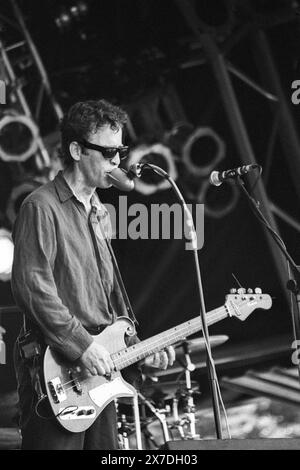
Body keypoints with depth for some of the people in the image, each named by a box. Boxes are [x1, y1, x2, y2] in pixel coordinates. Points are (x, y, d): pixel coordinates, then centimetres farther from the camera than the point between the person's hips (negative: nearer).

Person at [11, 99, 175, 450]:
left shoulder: (98, 213, 19)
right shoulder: (42, 207, -10)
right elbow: (30, 286, -19)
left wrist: (137, 347, 14)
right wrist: (81, 345, -20)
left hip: (98, 368, 9)